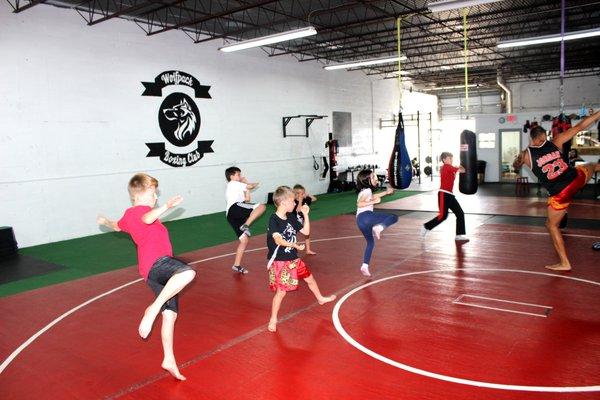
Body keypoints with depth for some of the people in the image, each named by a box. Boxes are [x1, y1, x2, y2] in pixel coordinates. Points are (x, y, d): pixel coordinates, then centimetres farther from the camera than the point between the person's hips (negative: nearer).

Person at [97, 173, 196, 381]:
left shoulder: (129, 215, 26)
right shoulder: (139, 210, -2)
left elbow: (117, 226, 50)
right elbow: (148, 219, -29)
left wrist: (105, 221, 71)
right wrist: (167, 206, -39)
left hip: (155, 272, 10)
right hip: (157, 262, -10)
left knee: (170, 315, 10)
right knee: (187, 272, -39)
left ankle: (169, 360, 15)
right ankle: (153, 309, -35)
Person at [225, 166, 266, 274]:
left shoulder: (236, 188, 38)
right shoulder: (233, 183, 13)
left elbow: (247, 200, 36)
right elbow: (250, 186, 8)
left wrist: (246, 186, 37)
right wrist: (254, 185, 30)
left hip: (232, 216, 9)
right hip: (235, 208, -9)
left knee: (244, 239, 8)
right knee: (261, 206, -21)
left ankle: (237, 265, 9)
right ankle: (246, 225, -32)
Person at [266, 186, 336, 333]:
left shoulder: (291, 218, 4)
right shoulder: (273, 220, -18)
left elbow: (306, 231, 7)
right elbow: (278, 240, -28)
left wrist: (305, 214, 0)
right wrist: (296, 245, -30)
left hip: (293, 259, 7)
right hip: (279, 261, -7)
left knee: (310, 278, 22)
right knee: (281, 291, -5)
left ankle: (320, 298, 49)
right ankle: (273, 320, 12)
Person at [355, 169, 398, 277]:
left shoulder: (365, 190, 28)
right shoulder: (367, 190, 0)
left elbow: (371, 197, 50)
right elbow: (359, 203, -15)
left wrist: (386, 192, 50)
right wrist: (374, 202, -17)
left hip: (360, 220, 9)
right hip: (366, 215, -9)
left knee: (370, 242, 24)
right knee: (394, 217, -9)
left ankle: (365, 266, 20)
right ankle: (378, 227, -32)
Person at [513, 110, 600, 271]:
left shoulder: (526, 155, -5)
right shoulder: (554, 143, -1)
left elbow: (516, 163, 17)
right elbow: (579, 127, 4)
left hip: (560, 193, -3)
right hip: (577, 178, 4)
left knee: (552, 225, 14)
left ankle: (564, 263, 17)